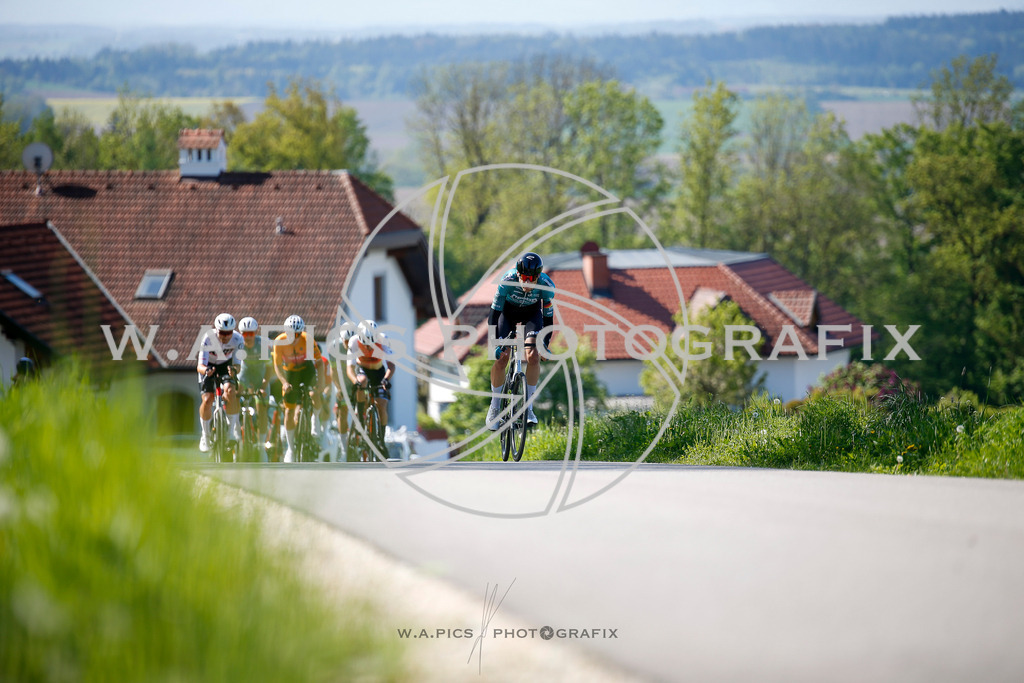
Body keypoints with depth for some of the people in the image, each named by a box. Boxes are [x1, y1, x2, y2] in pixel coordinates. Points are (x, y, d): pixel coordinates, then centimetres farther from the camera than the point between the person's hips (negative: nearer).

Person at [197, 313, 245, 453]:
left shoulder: (237, 339, -27)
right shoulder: (208, 339, -31)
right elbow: (200, 366, -34)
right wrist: (205, 370, -57)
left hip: (226, 365, 1)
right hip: (209, 366, -1)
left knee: (229, 390, -29)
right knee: (207, 400, -18)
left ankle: (234, 427, -13)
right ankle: (205, 436, 3)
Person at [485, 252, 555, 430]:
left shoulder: (546, 285, -32)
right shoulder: (508, 281, -36)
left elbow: (548, 315, -18)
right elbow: (495, 310, -29)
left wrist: (545, 343, -19)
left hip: (532, 313, 1)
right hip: (508, 311, -1)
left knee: (533, 357, -19)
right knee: (500, 358, -13)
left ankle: (528, 407, -7)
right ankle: (494, 408, 5)